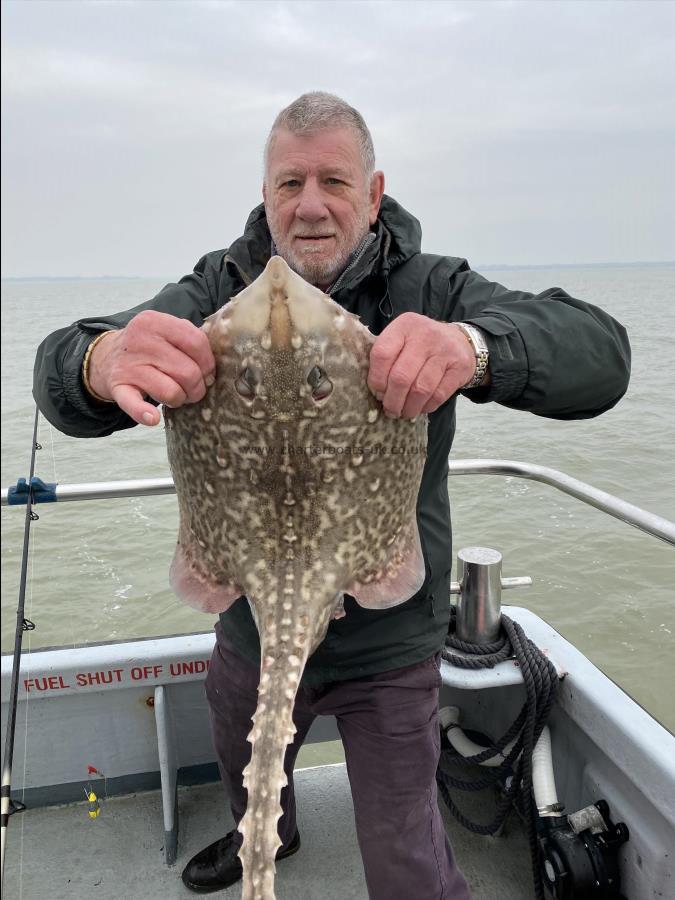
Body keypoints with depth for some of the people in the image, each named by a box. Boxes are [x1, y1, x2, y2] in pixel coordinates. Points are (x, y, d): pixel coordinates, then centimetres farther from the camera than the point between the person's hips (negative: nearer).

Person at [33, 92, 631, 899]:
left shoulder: (430, 290, -14)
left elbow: (600, 354, -28)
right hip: (249, 630, 4)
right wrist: (103, 362, -48)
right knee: (245, 771, 33)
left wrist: (474, 347, -50)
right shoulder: (219, 289, -9)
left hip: (388, 648, -3)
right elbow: (58, 372, -22)